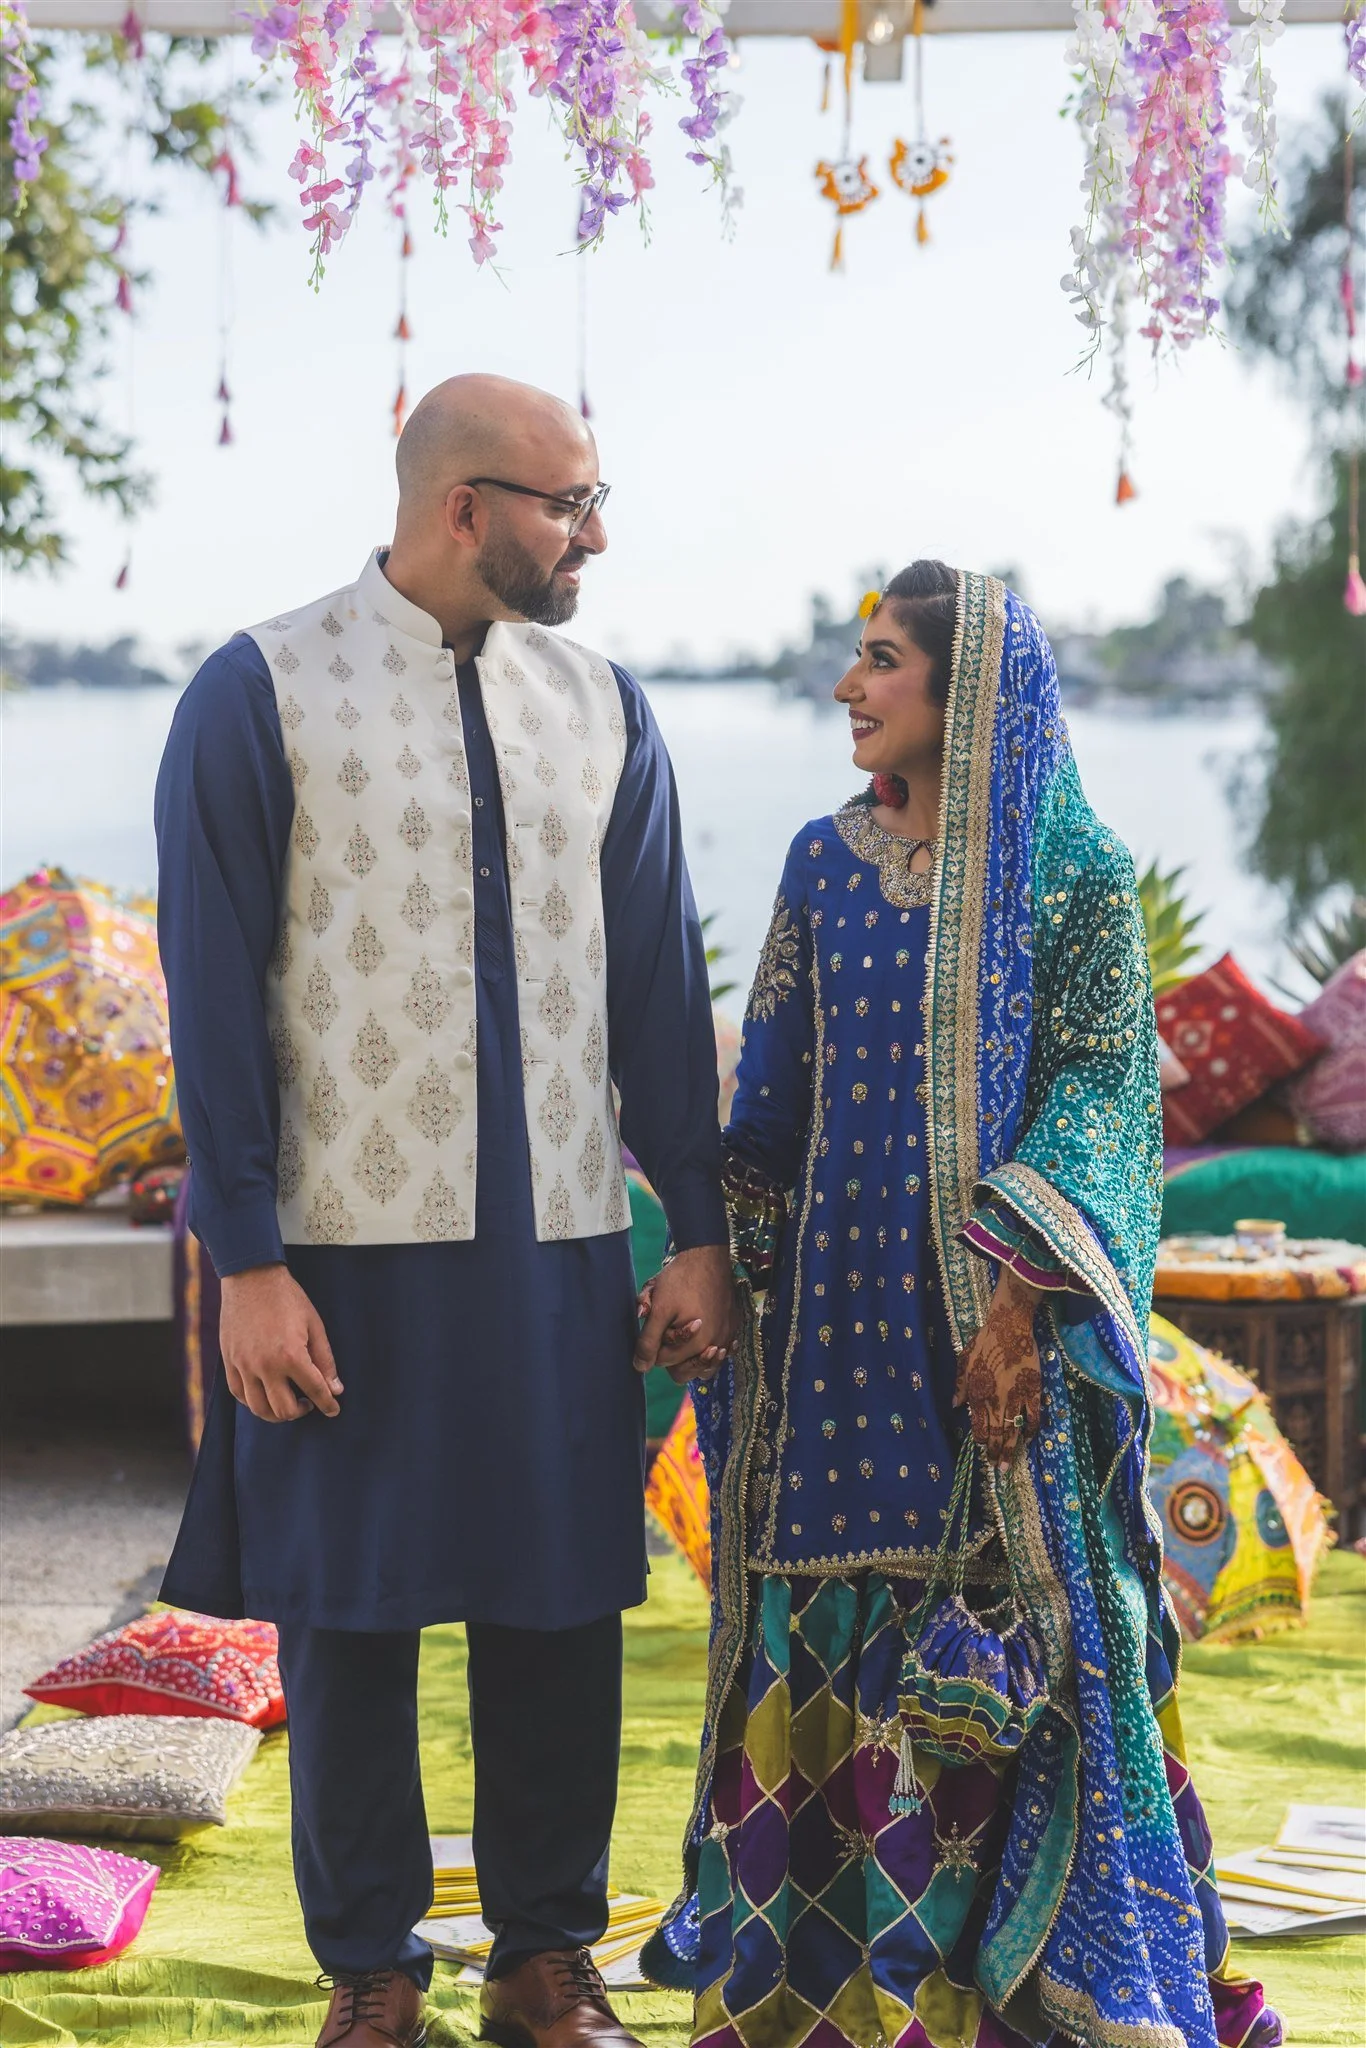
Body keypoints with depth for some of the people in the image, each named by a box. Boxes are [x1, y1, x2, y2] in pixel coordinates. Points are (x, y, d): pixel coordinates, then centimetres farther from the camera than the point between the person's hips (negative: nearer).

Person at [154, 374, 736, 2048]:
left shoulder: (601, 710, 9)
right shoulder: (261, 697, -4)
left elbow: (660, 985, 11)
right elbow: (215, 1001, -5)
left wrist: (699, 1232, 7)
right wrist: (248, 1263, -11)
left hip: (561, 1251, 3)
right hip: (350, 1252, -3)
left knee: (561, 1609, 7)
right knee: (348, 1612, 5)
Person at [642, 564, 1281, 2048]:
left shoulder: (1070, 873, -4)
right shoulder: (825, 864, 9)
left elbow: (1099, 1090, -9)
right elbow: (772, 1091, 12)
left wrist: (1019, 1298, -18)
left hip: (997, 1310, -4)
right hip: (843, 1302, 4)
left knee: (1009, 1632, 0)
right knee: (832, 1632, 7)